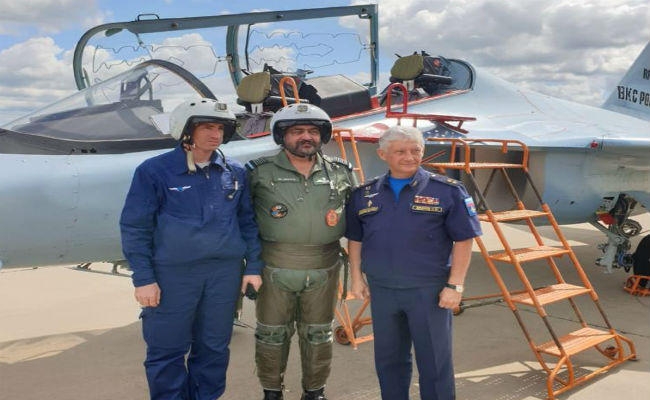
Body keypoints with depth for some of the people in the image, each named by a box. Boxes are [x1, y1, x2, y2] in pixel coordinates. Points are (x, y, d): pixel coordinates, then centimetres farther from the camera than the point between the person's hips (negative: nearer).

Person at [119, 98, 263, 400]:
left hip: (225, 273, 3)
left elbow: (247, 222, 11)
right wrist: (143, 279, -8)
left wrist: (253, 267, 7)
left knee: (214, 347, 14)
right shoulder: (154, 171, -7)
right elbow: (135, 228, -5)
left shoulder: (235, 173, 5)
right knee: (167, 351, 7)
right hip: (172, 274, -3)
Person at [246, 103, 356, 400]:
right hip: (274, 269, -2)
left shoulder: (340, 173, 3)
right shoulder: (260, 172, -5)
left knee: (318, 334, 14)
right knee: (272, 334, 10)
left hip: (323, 269, 2)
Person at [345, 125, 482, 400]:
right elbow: (355, 239, 12)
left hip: (429, 291, -3)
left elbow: (463, 240, -7)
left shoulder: (447, 191, -6)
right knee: (388, 359, 17)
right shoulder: (364, 194, 5)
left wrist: (455, 285, -11)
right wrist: (356, 277, 9)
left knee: (434, 361, 6)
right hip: (381, 290, 4)